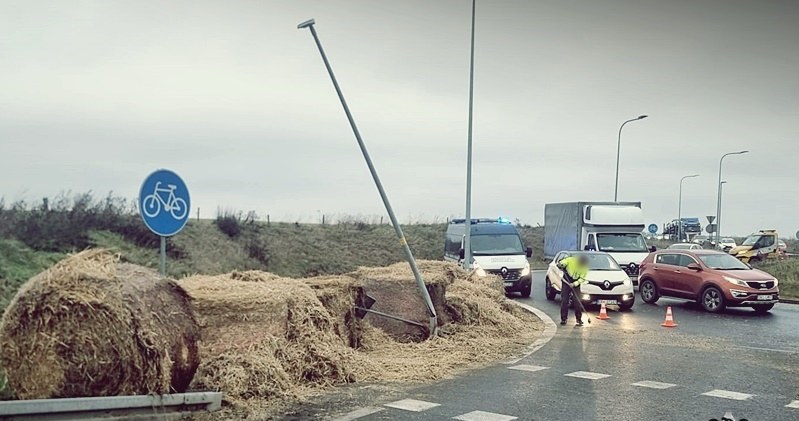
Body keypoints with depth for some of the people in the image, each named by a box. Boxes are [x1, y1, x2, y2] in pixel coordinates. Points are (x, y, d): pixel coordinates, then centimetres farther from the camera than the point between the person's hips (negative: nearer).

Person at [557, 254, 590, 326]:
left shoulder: (585, 268, -13)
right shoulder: (570, 260, -18)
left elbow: (582, 279, -11)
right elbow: (561, 263, -8)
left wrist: (574, 284, -24)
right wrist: (560, 265, -31)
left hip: (576, 285, 1)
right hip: (566, 282, -1)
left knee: (577, 302, -6)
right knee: (564, 301, -2)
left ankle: (579, 319, 5)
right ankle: (563, 319, 5)